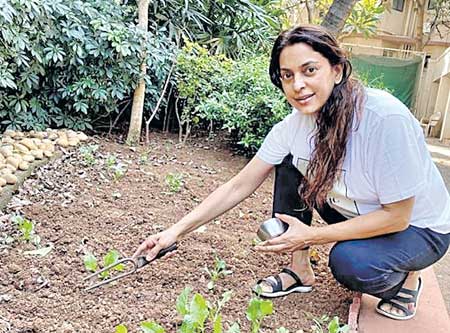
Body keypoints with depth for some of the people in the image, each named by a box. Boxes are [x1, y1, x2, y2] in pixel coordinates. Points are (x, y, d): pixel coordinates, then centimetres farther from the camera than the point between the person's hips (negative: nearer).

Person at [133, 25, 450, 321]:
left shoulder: (386, 117, -33)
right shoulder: (295, 124, -15)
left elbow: (396, 215, -27)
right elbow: (239, 186, -10)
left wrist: (311, 235, -24)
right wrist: (177, 231, -15)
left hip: (417, 227, -5)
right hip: (357, 215, 5)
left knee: (348, 261, -33)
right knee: (290, 163, -10)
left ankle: (407, 277, 2)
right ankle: (300, 270, 2)